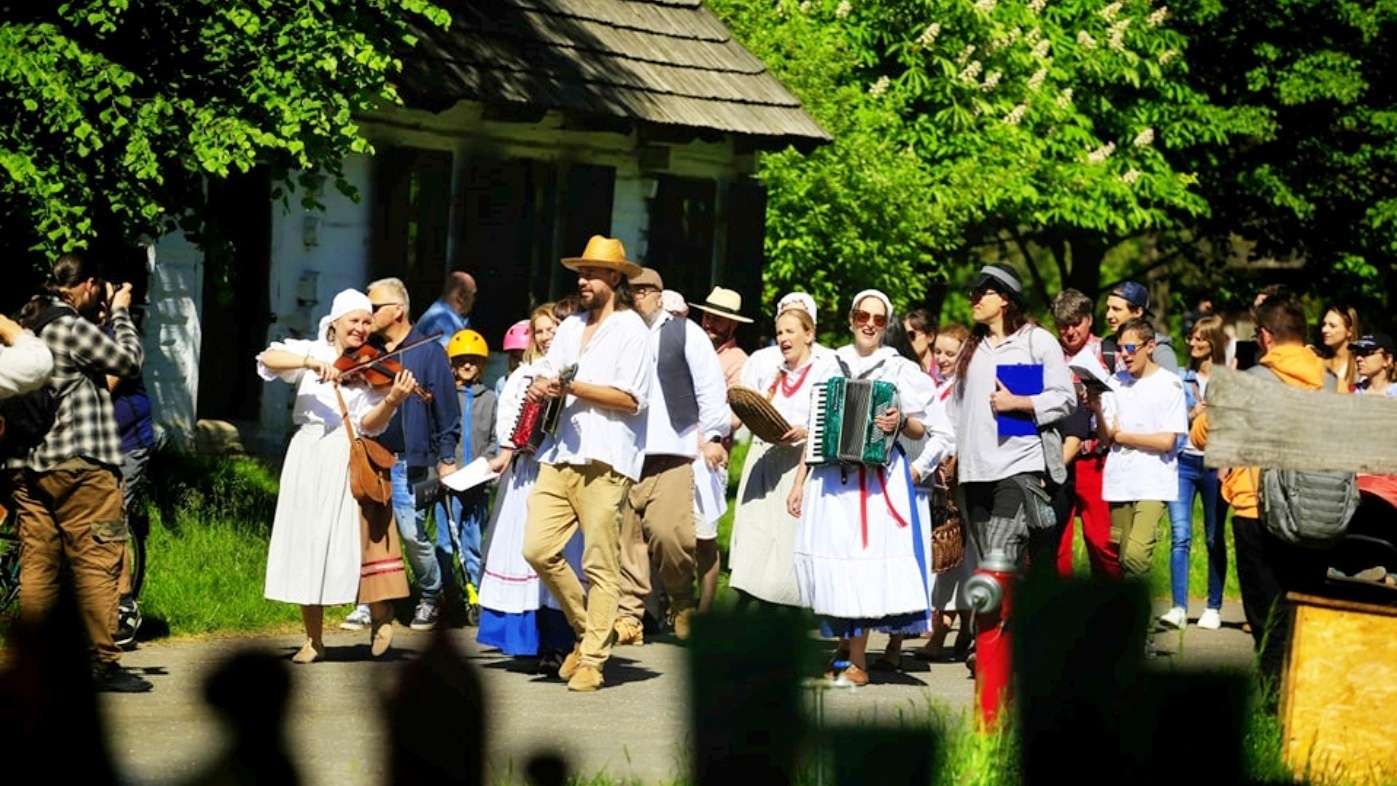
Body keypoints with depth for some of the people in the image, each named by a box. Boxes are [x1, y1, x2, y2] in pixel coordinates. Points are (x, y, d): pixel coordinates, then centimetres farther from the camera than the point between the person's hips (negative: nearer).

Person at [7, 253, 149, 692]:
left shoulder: (25, 325, 12)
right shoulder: (73, 328, -13)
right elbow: (129, 360, -5)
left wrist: (105, 315, 16)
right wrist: (120, 313, 8)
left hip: (28, 466, 8)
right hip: (80, 465, -8)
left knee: (37, 566, 8)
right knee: (96, 564, -3)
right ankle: (104, 664, -2)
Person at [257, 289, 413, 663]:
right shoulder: (311, 351, 8)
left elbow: (369, 424, -6)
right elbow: (268, 358, -10)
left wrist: (392, 400, -25)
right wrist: (311, 362, -24)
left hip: (351, 461, -1)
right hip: (309, 459, 2)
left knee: (354, 542, -9)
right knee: (307, 546, 1)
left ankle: (380, 618, 14)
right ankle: (314, 640, 9)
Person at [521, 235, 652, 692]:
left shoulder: (631, 329, -1)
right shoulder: (571, 326, 21)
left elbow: (631, 398, -11)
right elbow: (545, 376, 22)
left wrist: (572, 388, -13)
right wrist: (542, 388, -2)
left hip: (604, 462, -7)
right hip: (559, 456, 7)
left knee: (600, 565, -4)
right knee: (538, 549, -3)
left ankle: (592, 659, 0)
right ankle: (587, 628, 16)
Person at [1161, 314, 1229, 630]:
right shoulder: (1181, 379, 11)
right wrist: (1190, 416, -5)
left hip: (1215, 464, -2)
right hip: (1183, 461, 2)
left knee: (1215, 539, 5)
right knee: (1180, 536, -7)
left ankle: (1213, 608, 11)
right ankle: (1178, 607, -8)